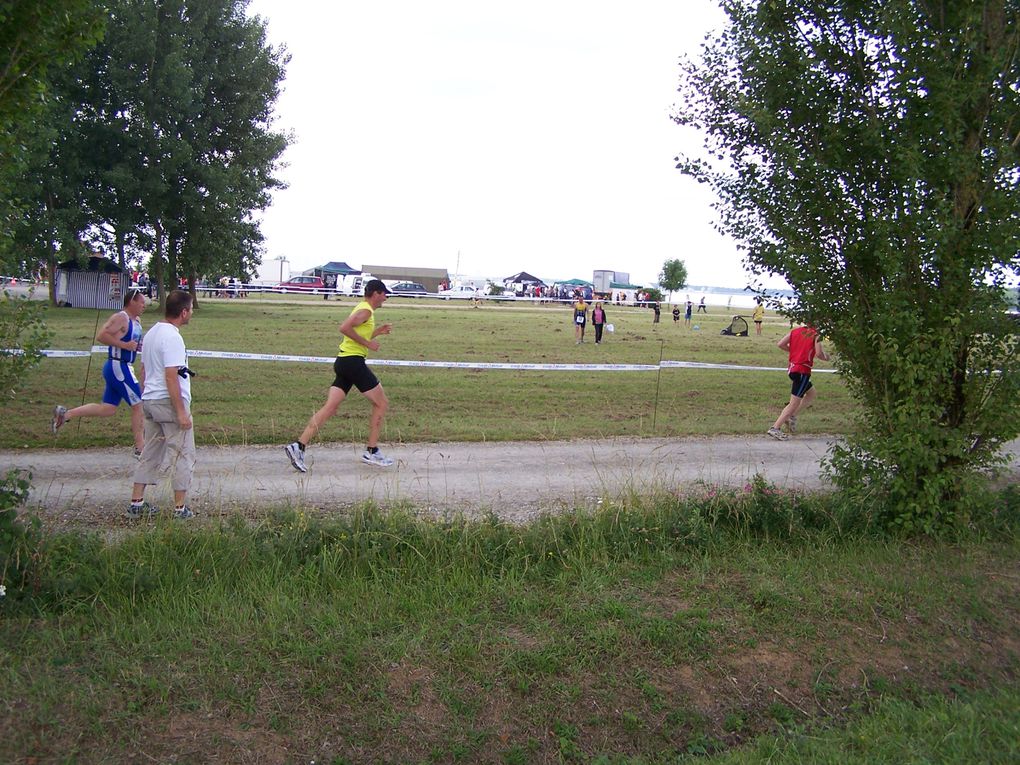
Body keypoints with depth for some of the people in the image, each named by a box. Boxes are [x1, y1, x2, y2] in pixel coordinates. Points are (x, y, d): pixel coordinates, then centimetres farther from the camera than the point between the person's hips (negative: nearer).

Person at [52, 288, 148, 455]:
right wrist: (124, 345, -23)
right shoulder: (120, 318, -14)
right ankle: (140, 447, 3)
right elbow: (101, 336, -23)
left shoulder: (137, 321, 14)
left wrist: (139, 346, 9)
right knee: (138, 405, -4)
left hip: (123, 368, 10)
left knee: (108, 409, 11)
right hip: (118, 367, -10)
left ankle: (65, 413, 17)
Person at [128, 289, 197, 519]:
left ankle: (137, 503, 18)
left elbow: (144, 370, 18)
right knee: (183, 456, 1)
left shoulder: (151, 333, 12)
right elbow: (171, 376, -21)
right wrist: (181, 412, -20)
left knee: (150, 454, 16)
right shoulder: (172, 337, -17)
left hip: (150, 402, 9)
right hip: (169, 402, -9)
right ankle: (180, 508, 5)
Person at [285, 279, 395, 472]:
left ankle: (299, 446, -8)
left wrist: (377, 331, 25)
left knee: (330, 407, 1)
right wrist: (368, 343, -17)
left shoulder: (363, 309, 23)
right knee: (381, 404, 3)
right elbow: (344, 328, -23)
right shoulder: (366, 310, -8)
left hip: (344, 361, 9)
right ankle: (371, 452, 6)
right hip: (353, 361, -9)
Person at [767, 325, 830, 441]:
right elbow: (819, 353, -17)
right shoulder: (816, 335, -7)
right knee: (794, 403, -1)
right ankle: (775, 428, -5)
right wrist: (826, 357, 5)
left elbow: (780, 344, 3)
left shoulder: (795, 330, 8)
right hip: (803, 371, -7)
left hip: (792, 368, 7)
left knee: (811, 393, 26)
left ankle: (791, 416, 17)